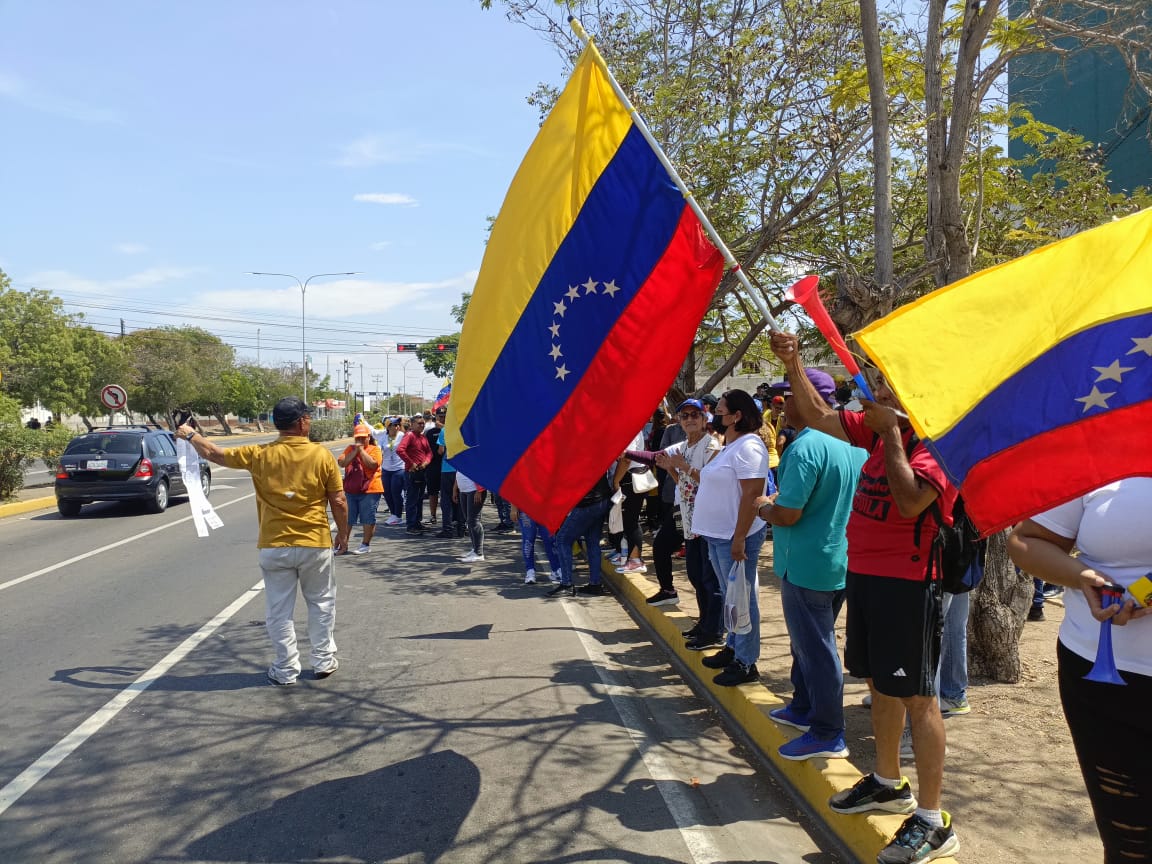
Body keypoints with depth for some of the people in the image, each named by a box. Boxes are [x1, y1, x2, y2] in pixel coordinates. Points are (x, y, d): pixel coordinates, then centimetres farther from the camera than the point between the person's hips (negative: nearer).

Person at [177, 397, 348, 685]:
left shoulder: (260, 455, -5)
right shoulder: (321, 455, -9)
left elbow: (213, 454, 7)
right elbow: (339, 502, -6)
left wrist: (191, 435, 26)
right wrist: (343, 534, 10)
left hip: (274, 546, 1)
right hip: (315, 545, 0)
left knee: (279, 610, 11)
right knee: (321, 603, 16)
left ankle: (286, 670, 17)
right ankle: (323, 661, 23)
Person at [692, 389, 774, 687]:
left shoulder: (748, 447, -18)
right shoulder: (729, 446, 14)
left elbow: (751, 495, -23)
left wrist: (739, 538, -24)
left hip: (735, 537, -10)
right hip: (718, 535, 10)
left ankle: (746, 663, 7)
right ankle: (733, 647, 32)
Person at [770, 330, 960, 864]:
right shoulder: (876, 430, 8)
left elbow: (910, 500, -30)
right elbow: (818, 416, 13)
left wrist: (891, 432, -22)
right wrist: (793, 367, 1)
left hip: (907, 585, -8)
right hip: (863, 576, 9)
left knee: (916, 697, -2)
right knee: (880, 685, 20)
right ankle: (888, 784, 38)